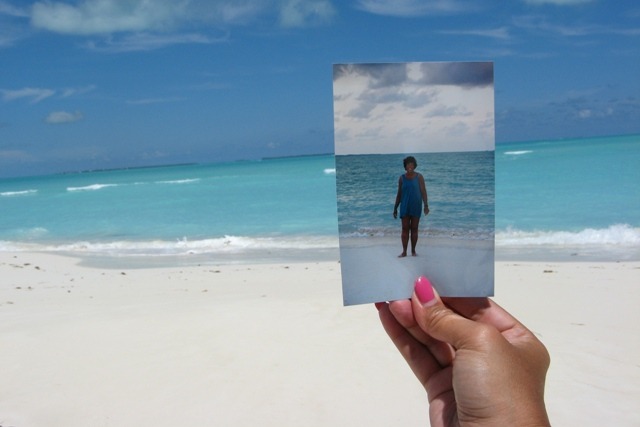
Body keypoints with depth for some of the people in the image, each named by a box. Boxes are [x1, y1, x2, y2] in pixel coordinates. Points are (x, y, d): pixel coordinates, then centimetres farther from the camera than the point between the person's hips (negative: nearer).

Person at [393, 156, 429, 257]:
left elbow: (423, 191, -4)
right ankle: (404, 251, 1)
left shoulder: (419, 177, -1)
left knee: (414, 229, 4)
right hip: (405, 207, 1)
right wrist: (395, 208, 7)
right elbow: (399, 194, 8)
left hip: (416, 206, -1)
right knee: (405, 229, -1)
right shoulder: (402, 178, 4)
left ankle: (413, 250, 12)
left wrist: (426, 205, -13)